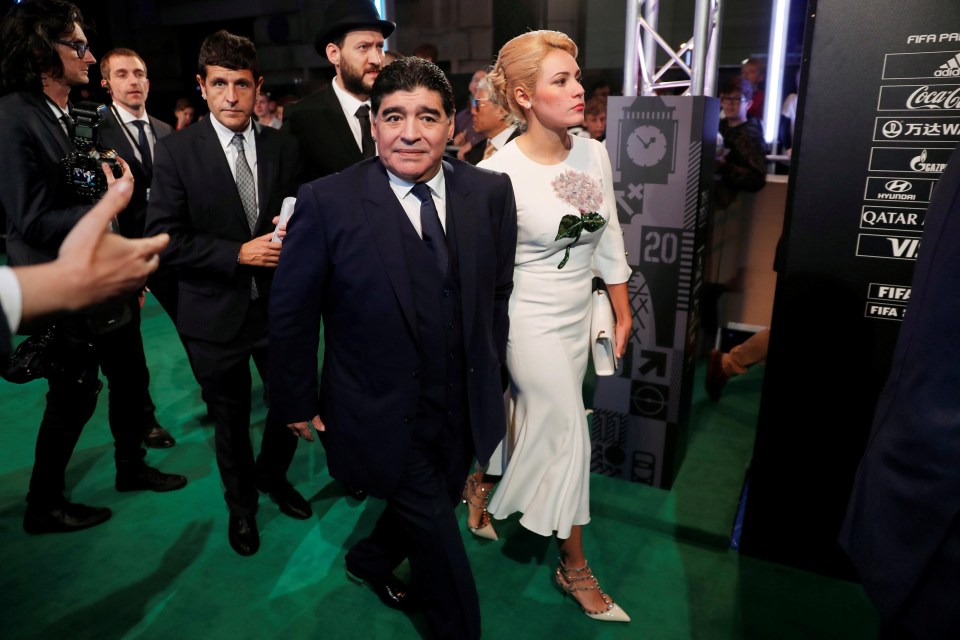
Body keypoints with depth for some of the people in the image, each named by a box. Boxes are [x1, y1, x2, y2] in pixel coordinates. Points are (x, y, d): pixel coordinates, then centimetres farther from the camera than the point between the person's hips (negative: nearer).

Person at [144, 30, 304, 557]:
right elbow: (163, 239, -12)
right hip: (215, 313, -2)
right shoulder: (176, 151, -8)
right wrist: (238, 253, -21)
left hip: (278, 303, 2)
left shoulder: (284, 147, 1)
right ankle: (241, 504, 43)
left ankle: (272, 475, 44)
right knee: (230, 421, 16)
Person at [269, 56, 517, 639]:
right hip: (385, 417, -4)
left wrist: (489, 372, 10)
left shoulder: (491, 192, -4)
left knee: (432, 510, 24)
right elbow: (291, 313, -7)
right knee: (438, 536, 8)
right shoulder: (327, 202, -15)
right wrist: (298, 403, -1)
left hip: (464, 411, 5)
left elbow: (498, 292, 6)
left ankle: (371, 558, 56)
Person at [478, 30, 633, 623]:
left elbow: (609, 238, 8)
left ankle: (489, 493, 47)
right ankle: (575, 566, 25)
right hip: (531, 321, -6)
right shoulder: (499, 171, -19)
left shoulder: (594, 152, -2)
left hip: (578, 314, 6)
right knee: (569, 434, 2)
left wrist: (623, 311, 10)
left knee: (541, 428, 18)